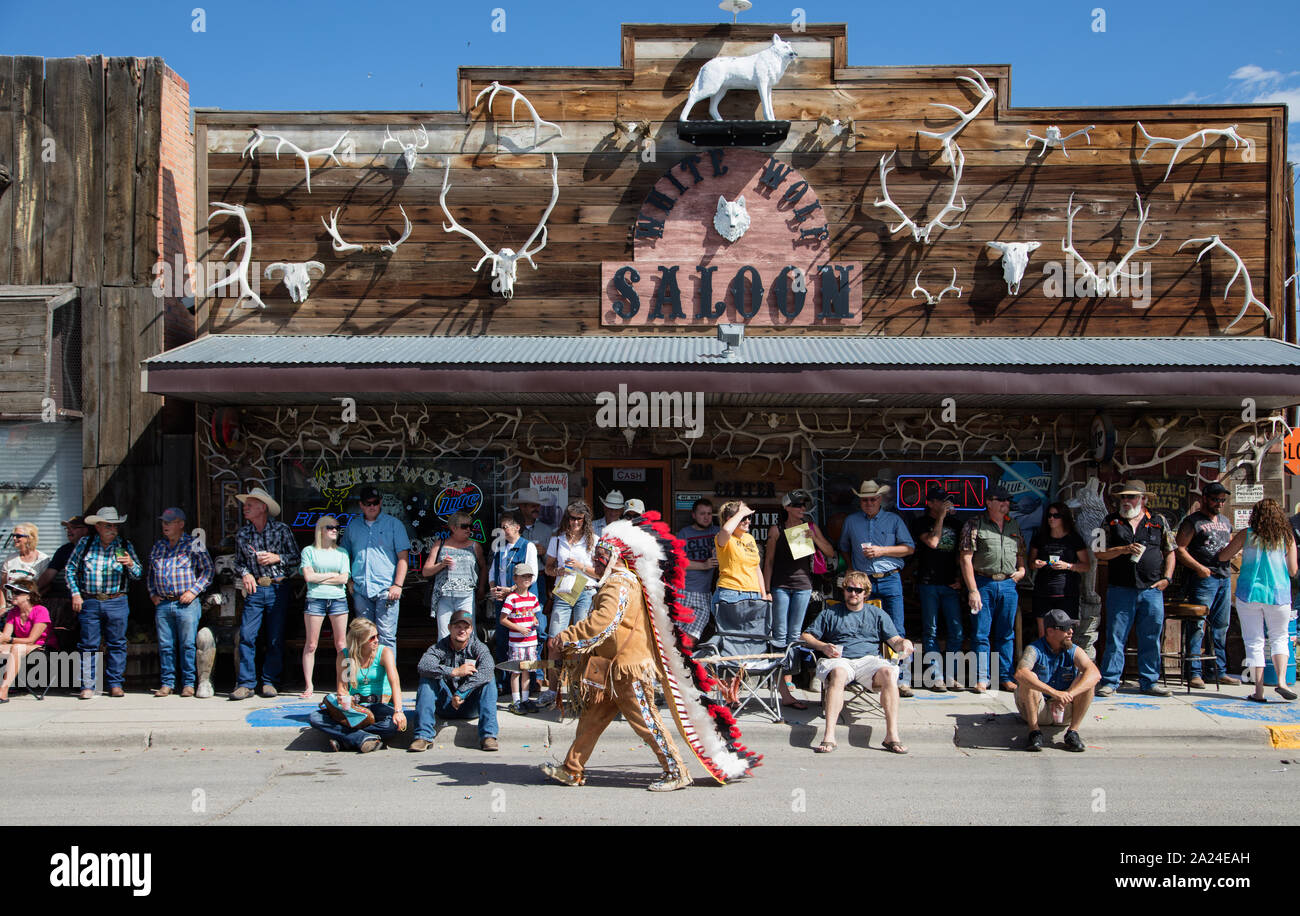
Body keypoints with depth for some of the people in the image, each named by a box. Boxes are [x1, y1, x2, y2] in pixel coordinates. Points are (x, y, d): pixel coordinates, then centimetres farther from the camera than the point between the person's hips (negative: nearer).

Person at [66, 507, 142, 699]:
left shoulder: (125, 545, 7)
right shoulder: (84, 544, 6)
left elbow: (138, 574, 6)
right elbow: (70, 570, 11)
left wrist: (130, 564, -15)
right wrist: (75, 594, 2)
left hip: (116, 602, 1)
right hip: (89, 602, 0)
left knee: (117, 644, 2)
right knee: (88, 645, 0)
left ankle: (115, 684, 10)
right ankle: (87, 686, 6)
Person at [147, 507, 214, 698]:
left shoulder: (193, 545, 1)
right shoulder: (158, 546, 16)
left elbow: (208, 570, -1)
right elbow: (150, 573, 25)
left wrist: (193, 591, -9)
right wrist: (152, 593, 12)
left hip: (186, 603, -4)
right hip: (162, 604, 4)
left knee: (187, 645, -4)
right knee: (165, 645, 4)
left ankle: (188, 683, 3)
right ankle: (167, 683, 11)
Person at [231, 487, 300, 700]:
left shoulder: (282, 530, 2)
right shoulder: (242, 533, 10)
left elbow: (296, 558, 4)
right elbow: (238, 561, 17)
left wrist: (277, 558, -11)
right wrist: (245, 573, -3)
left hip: (278, 589, -2)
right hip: (255, 589, 2)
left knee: (276, 639, 0)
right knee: (246, 636, -8)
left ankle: (270, 682, 10)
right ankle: (246, 683, -3)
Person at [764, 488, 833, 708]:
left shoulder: (811, 527, 10)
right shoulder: (777, 530, 2)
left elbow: (831, 553, 10)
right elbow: (768, 561, 3)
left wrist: (815, 538, -7)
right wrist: (766, 590, -2)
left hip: (803, 585, 3)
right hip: (781, 585, -3)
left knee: (794, 635, 6)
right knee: (780, 636, -7)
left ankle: (787, 678, 16)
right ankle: (784, 692, -11)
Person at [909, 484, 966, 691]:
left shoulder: (954, 522, 15)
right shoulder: (920, 522, 2)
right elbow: (932, 542, -15)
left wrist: (961, 577, 8)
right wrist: (941, 517, -10)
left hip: (950, 584, 4)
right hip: (928, 583, -4)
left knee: (957, 631, -1)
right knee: (930, 631, -1)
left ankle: (951, 676, 8)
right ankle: (936, 677, 3)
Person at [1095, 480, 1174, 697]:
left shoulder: (1158, 522, 10)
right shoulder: (1111, 521, 8)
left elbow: (1170, 552, 16)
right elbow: (1099, 553, 3)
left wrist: (1166, 578, 5)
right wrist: (1123, 550, -11)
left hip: (1152, 590, 1)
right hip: (1120, 589, -1)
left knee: (1151, 638, 7)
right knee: (1115, 637, -1)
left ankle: (1149, 681, 18)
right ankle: (1109, 681, 5)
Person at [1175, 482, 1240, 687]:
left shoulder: (1225, 521, 20)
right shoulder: (1193, 521, -2)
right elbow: (1179, 549, -9)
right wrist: (1199, 567, -18)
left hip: (1224, 578, 7)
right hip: (1203, 578, -7)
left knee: (1221, 627, 11)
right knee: (1198, 625, -10)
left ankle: (1219, 672, 18)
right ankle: (1193, 672, -8)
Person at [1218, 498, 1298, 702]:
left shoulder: (1247, 535, -1)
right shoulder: (1287, 537, 1)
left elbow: (1222, 557, 4)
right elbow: (1292, 571, 3)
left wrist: (1237, 549, 24)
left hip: (1249, 592, -1)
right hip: (1278, 594, 1)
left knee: (1254, 642, 4)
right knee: (1279, 638, 15)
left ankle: (1259, 691, 0)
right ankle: (1281, 680, -4)